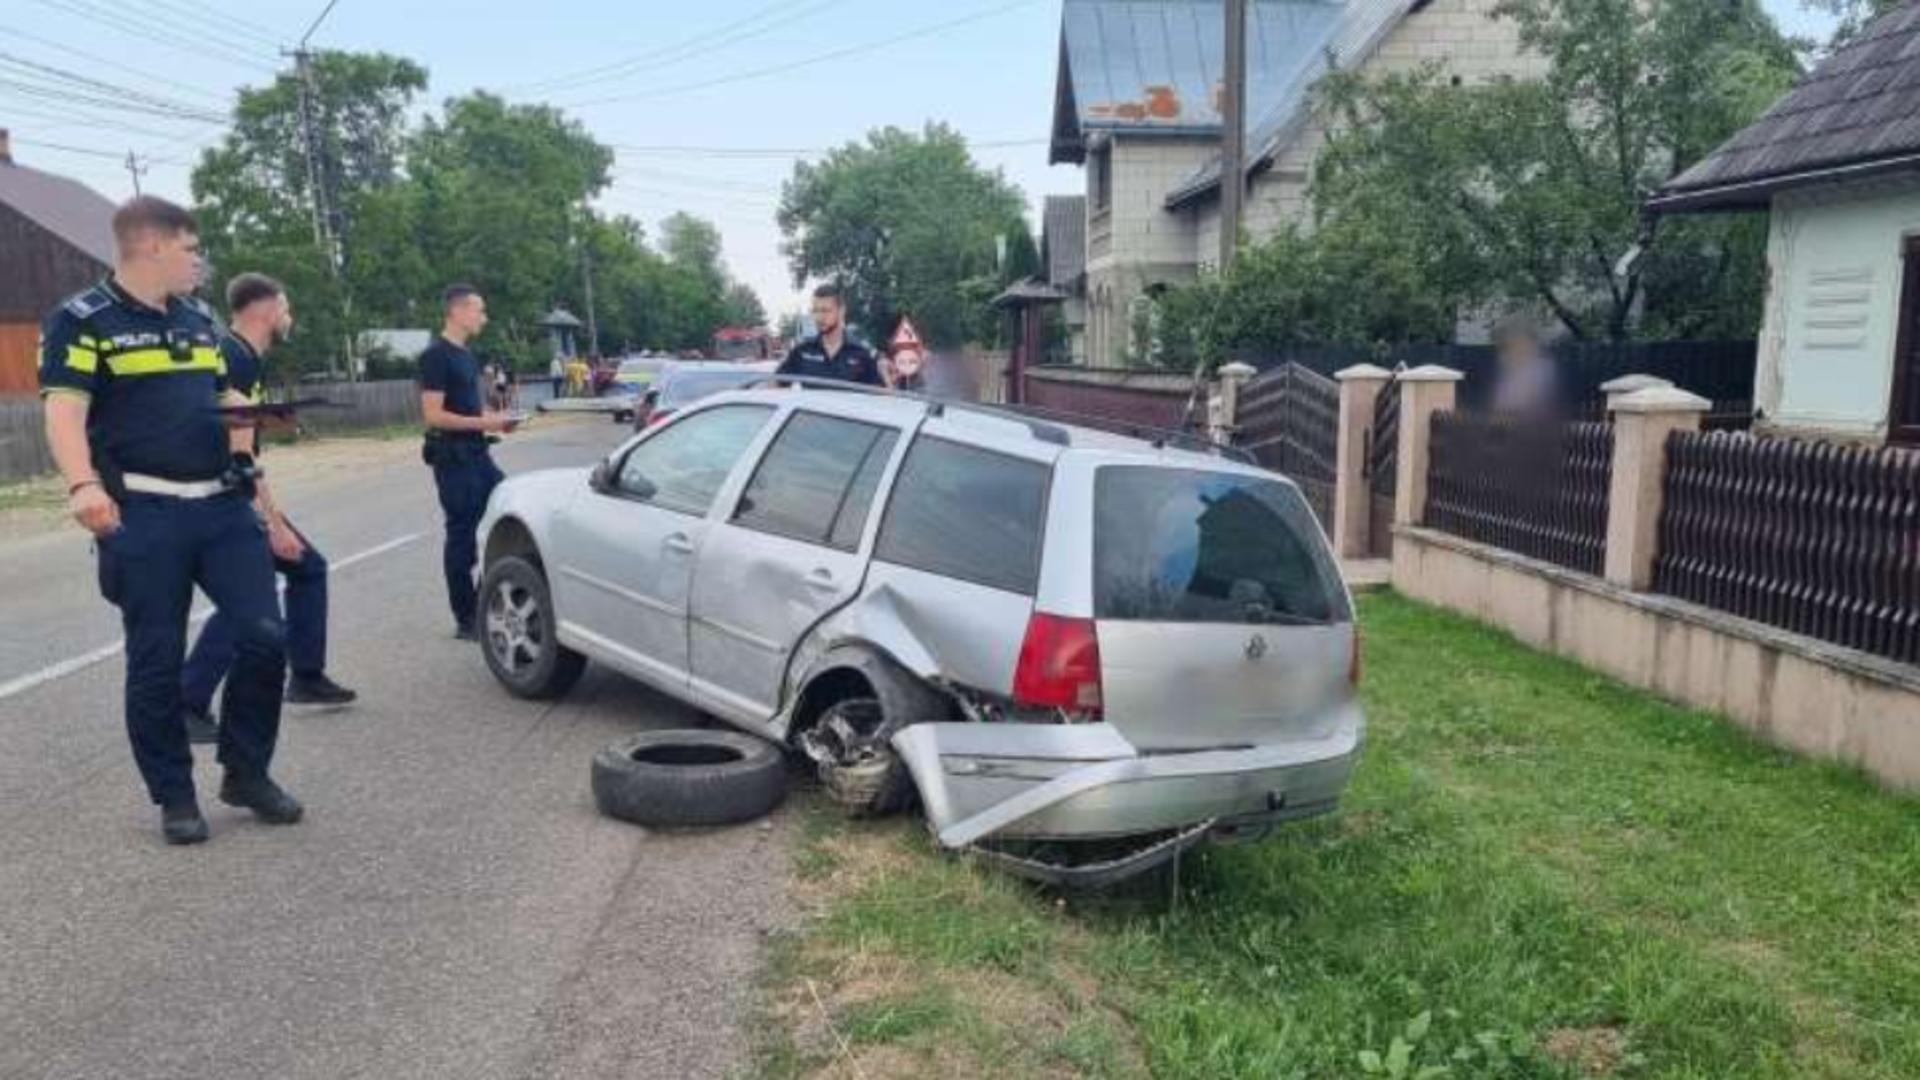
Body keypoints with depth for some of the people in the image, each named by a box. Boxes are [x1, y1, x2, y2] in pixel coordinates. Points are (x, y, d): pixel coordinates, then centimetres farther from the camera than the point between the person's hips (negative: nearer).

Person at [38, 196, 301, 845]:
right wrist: (83, 485, -35)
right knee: (156, 663, 3)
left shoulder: (199, 319, 16)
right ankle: (174, 796, 17)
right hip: (143, 516, -5)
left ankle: (246, 772, 16)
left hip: (223, 505, 6)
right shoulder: (82, 321, -5)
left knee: (264, 637, -1)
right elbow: (65, 413, -17)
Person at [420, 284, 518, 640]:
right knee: (462, 534, -3)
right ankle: (466, 621, 5)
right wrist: (483, 422, -19)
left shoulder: (466, 355, 14)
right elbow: (433, 415, -20)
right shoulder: (436, 356, -13)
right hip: (452, 457, -9)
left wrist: (494, 419, 6)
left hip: (476, 453, 9)